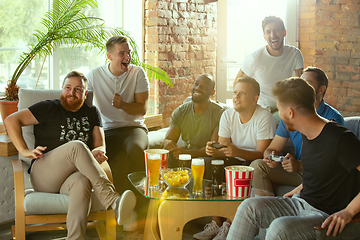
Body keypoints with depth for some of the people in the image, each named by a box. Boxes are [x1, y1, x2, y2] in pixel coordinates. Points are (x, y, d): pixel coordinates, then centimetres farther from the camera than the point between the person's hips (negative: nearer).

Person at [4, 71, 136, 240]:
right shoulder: (50, 109, 9)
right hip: (43, 177, -2)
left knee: (82, 181, -39)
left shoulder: (91, 113, 21)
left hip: (71, 177, 3)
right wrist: (24, 150, -7)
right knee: (77, 146, -33)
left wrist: (97, 152, -11)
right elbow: (11, 120, 5)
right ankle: (113, 201, -47)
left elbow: (100, 146, 15)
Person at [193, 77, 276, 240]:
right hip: (237, 162, 5)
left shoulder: (264, 118, -16)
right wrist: (215, 151, -29)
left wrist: (237, 152, -40)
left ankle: (229, 226, -23)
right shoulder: (228, 115, 0)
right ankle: (216, 224, -18)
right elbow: (222, 150, -3)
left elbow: (261, 154, -21)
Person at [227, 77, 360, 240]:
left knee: (280, 227, -33)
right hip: (301, 202, 9)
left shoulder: (340, 139, -21)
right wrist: (301, 188, 13)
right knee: (249, 207, -8)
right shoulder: (307, 134, 7)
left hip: (327, 215, -8)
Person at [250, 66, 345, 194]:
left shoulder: (333, 118, -10)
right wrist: (271, 157, -17)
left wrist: (300, 165, -29)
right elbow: (272, 149, 10)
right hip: (296, 170, 5)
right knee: (257, 165, -16)